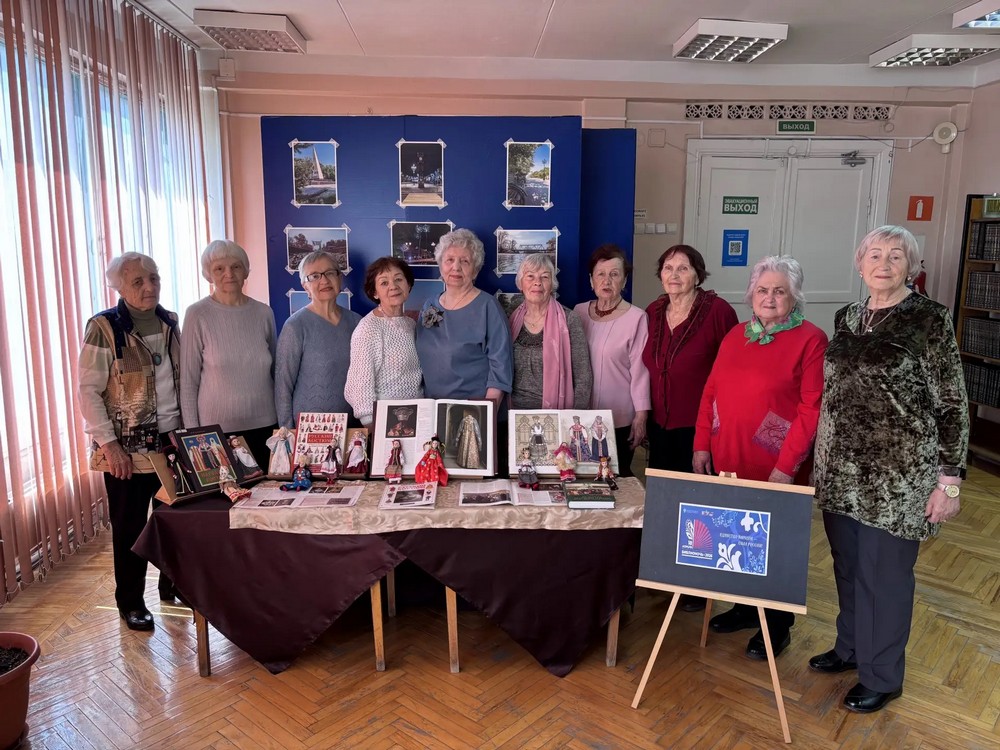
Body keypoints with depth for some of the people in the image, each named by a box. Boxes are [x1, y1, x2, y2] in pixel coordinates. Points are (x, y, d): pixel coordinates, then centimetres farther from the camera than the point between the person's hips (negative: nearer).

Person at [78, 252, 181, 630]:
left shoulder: (170, 323, 6)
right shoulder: (104, 328, -10)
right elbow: (88, 391, -11)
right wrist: (108, 443, -16)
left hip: (172, 439, 5)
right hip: (128, 446, -5)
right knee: (130, 526, 7)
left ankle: (173, 585, 32)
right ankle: (130, 601, 24)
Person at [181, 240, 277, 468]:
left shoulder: (264, 313, 4)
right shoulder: (198, 315, -6)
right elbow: (188, 381, -3)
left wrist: (283, 421, 11)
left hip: (264, 425, 3)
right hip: (217, 428, -3)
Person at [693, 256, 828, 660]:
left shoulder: (810, 339, -8)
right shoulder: (735, 335, 10)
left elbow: (812, 409, -13)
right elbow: (710, 392, 11)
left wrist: (786, 466, -17)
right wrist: (701, 445, 5)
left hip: (776, 467, -5)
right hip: (727, 460, 5)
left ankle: (778, 624, 27)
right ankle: (746, 605, 36)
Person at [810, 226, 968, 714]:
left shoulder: (929, 320, -9)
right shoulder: (847, 318, 7)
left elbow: (952, 406, -9)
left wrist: (949, 480, -11)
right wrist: (823, 459, 15)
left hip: (897, 474, -5)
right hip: (841, 470, 5)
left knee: (884, 573, 7)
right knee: (847, 565, 17)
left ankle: (881, 677, 26)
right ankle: (850, 647, 39)